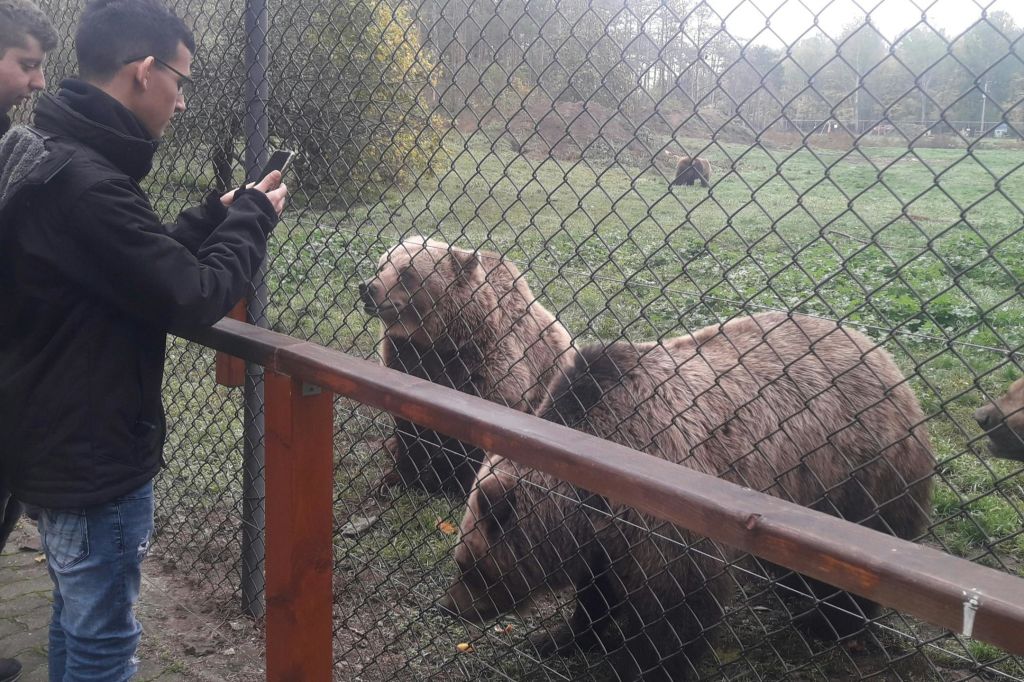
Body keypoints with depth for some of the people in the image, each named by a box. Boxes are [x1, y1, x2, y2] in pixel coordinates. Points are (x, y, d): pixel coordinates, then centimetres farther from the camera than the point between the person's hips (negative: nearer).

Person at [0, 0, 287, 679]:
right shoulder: (83, 182, -28)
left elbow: (143, 261, 13)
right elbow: (192, 297, -23)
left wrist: (220, 213, 6)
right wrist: (253, 218, -8)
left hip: (56, 444, 10)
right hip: (93, 460, -10)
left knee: (77, 622, 24)